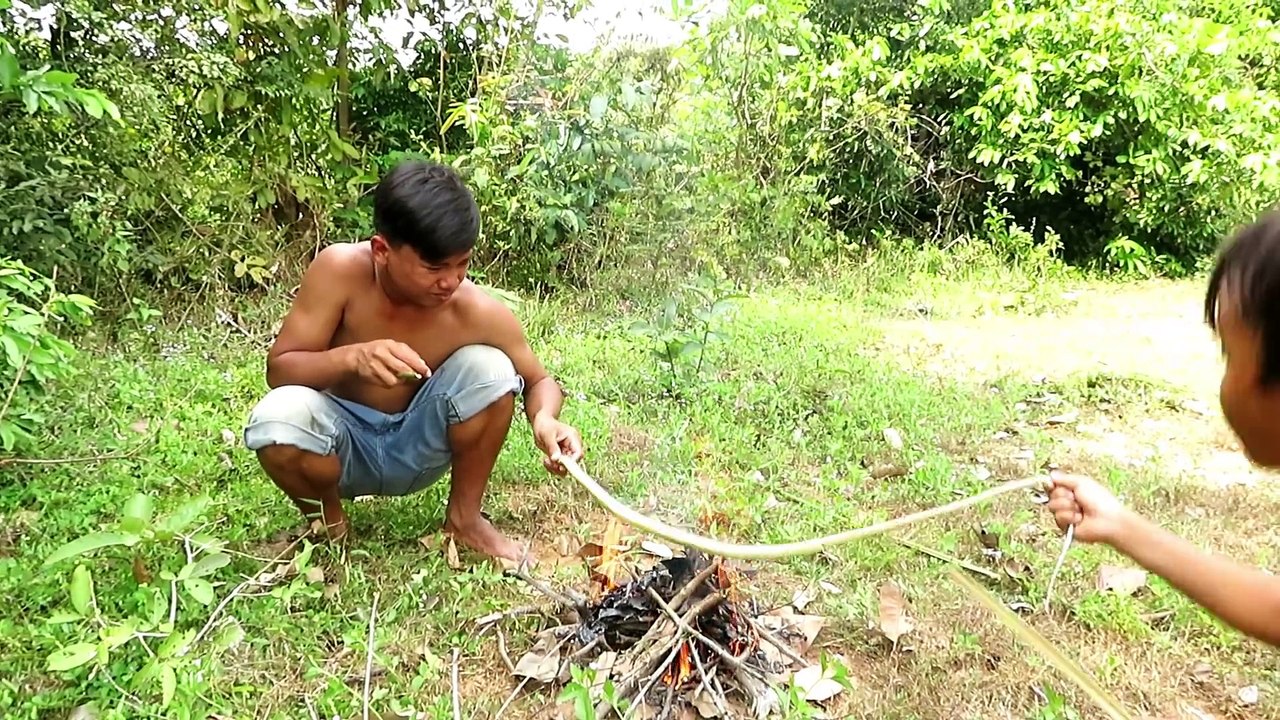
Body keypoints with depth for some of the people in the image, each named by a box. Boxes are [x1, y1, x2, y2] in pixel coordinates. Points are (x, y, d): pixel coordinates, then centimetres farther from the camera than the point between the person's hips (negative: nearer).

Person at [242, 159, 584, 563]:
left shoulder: (478, 312, -22)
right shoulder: (340, 270, -24)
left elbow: (538, 381, -6)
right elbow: (278, 370, -19)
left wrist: (544, 418, -31)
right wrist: (352, 357, -40)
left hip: (418, 449, 1)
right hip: (345, 445, -1)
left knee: (489, 368, -25)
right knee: (278, 416, -34)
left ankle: (464, 518, -2)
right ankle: (326, 523, 0)